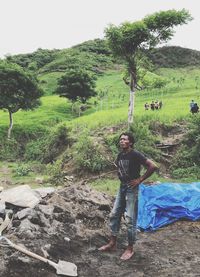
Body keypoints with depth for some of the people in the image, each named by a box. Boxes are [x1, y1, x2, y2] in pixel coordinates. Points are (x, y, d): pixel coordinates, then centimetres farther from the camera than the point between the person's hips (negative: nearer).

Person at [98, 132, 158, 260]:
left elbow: (153, 166, -24)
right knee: (114, 215, 12)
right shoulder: (120, 155, 5)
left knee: (130, 219, -1)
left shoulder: (135, 154, -18)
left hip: (132, 188, -8)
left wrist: (140, 180, -18)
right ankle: (113, 243, 25)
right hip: (122, 187, 8)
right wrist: (121, 178, 9)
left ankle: (130, 249, 14)